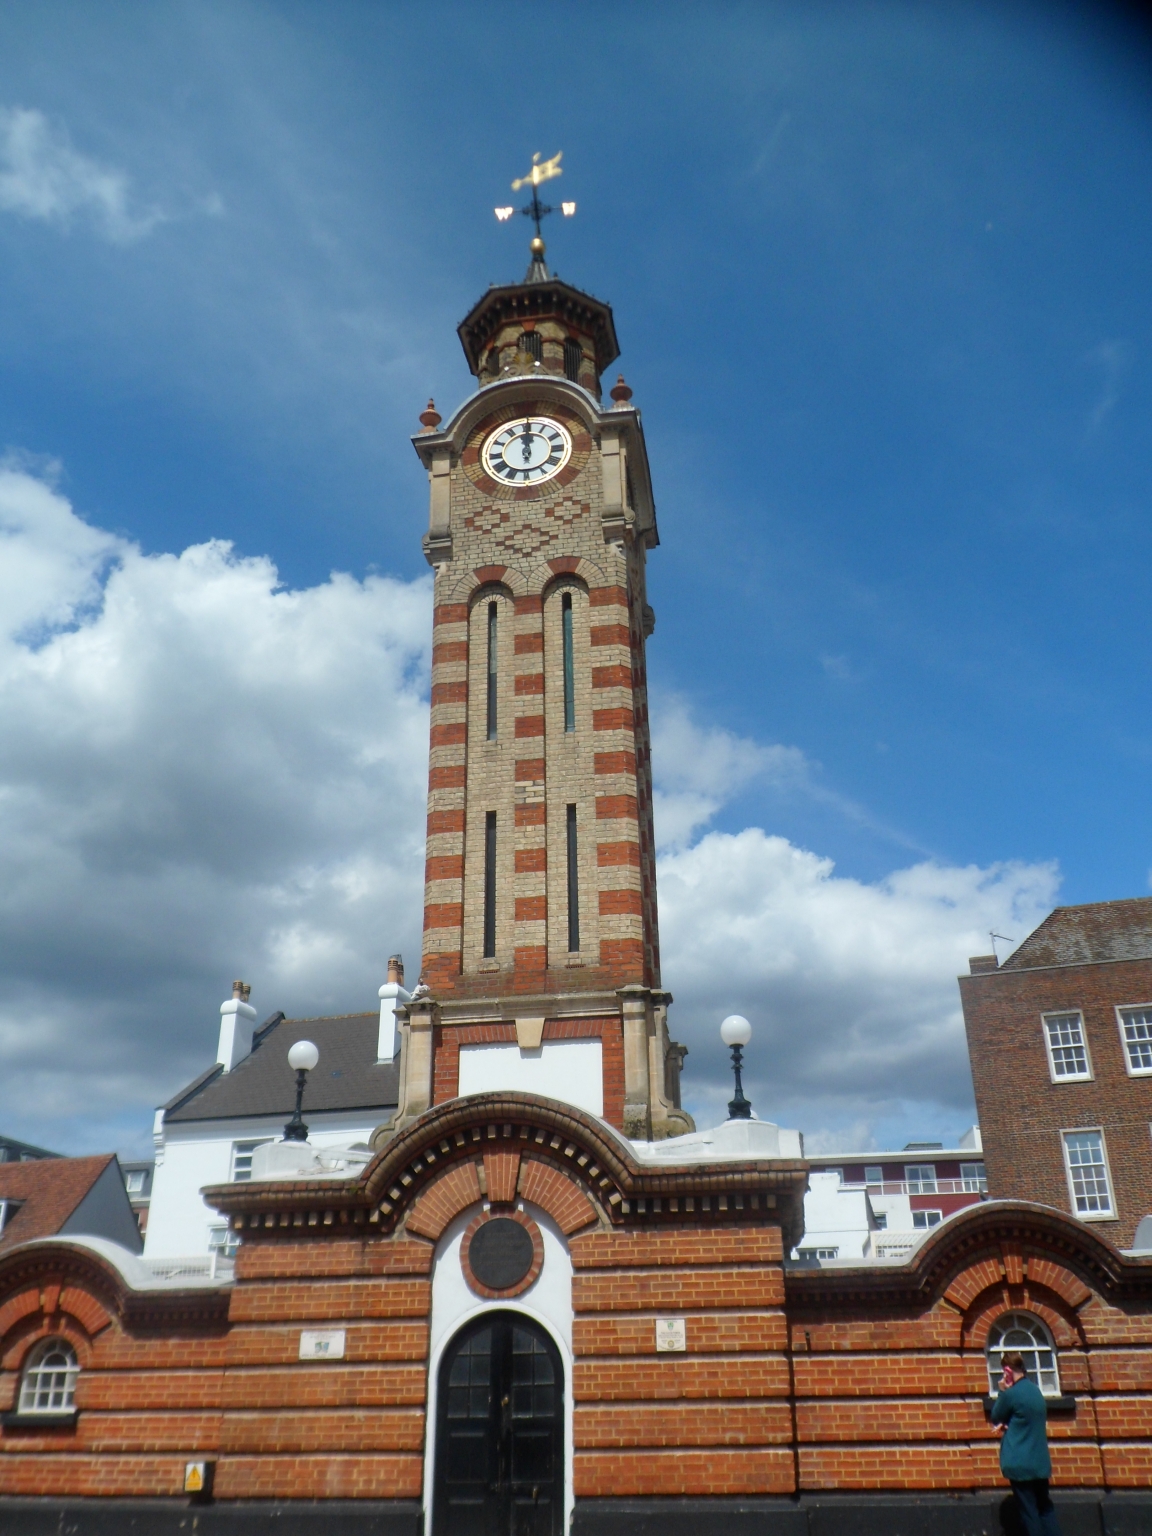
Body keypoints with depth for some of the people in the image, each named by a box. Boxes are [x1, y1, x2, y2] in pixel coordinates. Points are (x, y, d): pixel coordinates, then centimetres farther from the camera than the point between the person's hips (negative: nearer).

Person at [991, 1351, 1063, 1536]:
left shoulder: (1011, 1393, -17)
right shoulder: (1035, 1390, 7)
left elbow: (996, 1418, -2)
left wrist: (1002, 1392, -1)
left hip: (1020, 1463, -7)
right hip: (1040, 1461, 7)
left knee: (1028, 1510, 0)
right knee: (1045, 1507, 14)